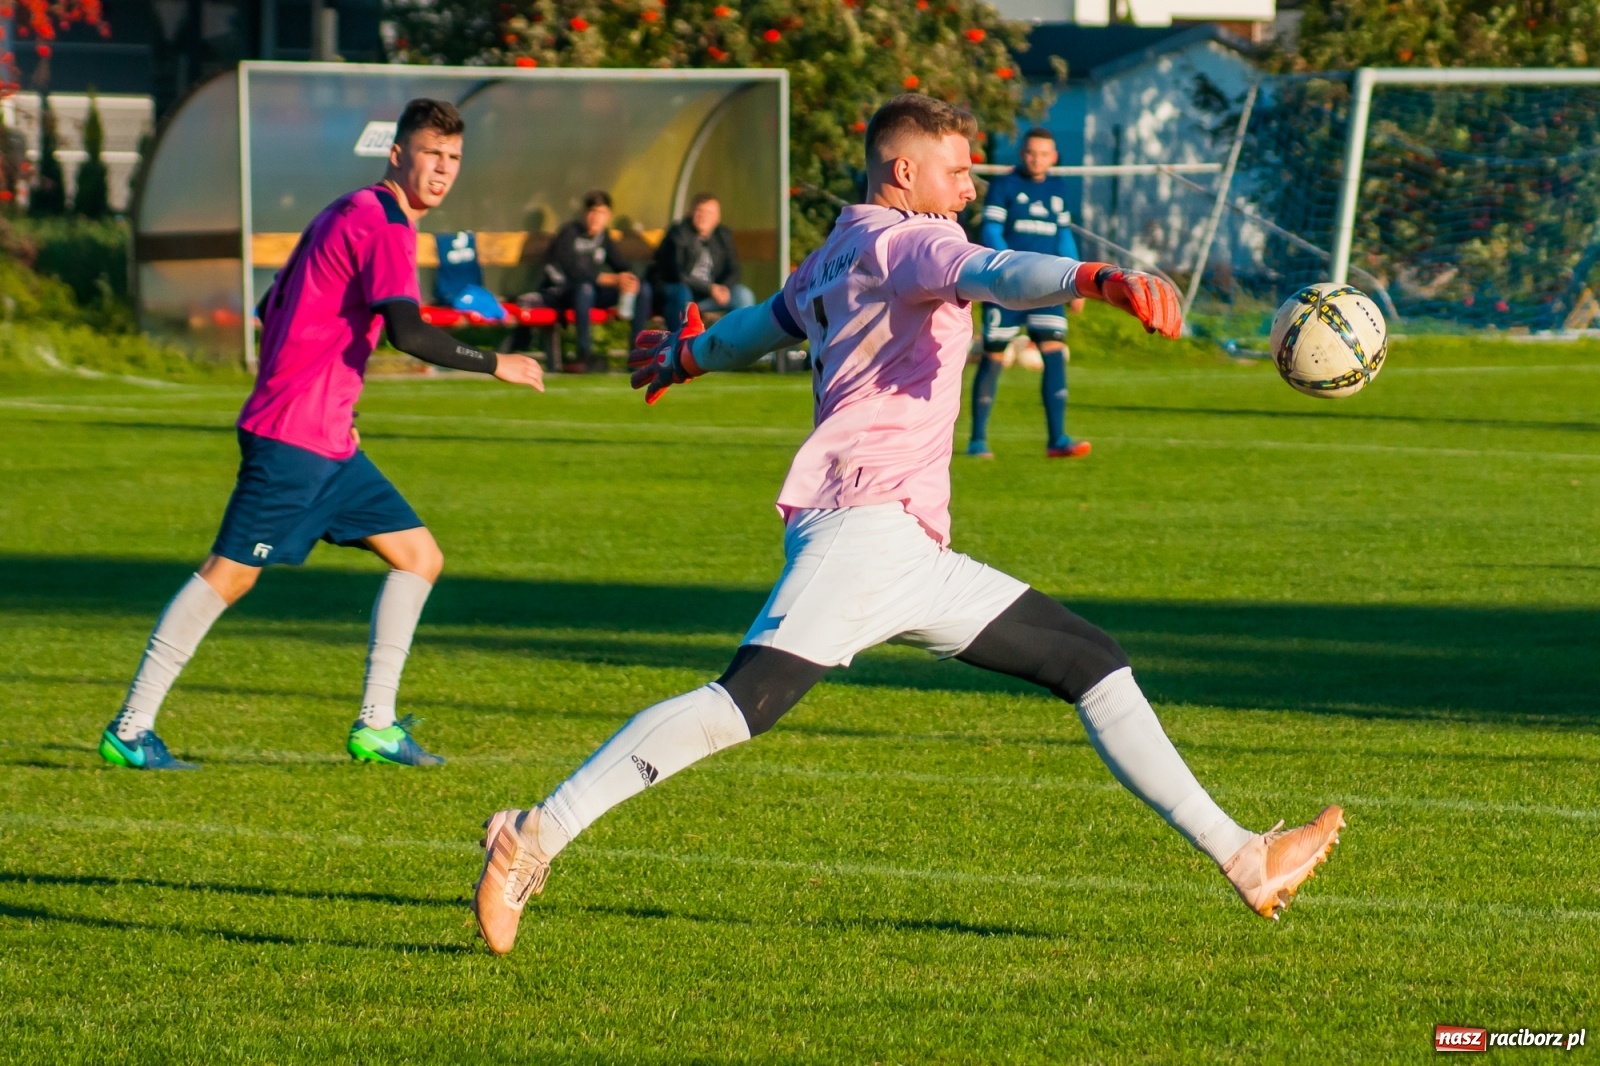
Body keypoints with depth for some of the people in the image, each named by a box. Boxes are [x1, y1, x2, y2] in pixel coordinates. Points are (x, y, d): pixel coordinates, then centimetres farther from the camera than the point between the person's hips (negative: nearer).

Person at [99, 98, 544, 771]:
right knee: (230, 575, -8)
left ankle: (376, 725, 10)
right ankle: (130, 729, -3)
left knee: (420, 558, 9)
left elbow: (271, 309, 23)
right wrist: (495, 365, -16)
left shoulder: (349, 214, 18)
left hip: (330, 441, 10)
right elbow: (407, 334, -25)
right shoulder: (384, 226, -12)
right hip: (294, 438, -10)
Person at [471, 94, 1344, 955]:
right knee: (747, 701, -24)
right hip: (865, 521, -11)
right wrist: (1099, 280, -42)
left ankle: (1238, 856, 11)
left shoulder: (832, 259, 26)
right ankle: (536, 838, -25)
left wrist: (687, 355, 68)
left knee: (1092, 662, 11)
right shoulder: (902, 239, -2)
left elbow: (768, 321, 46)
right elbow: (989, 273, -25)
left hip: (911, 553, 11)